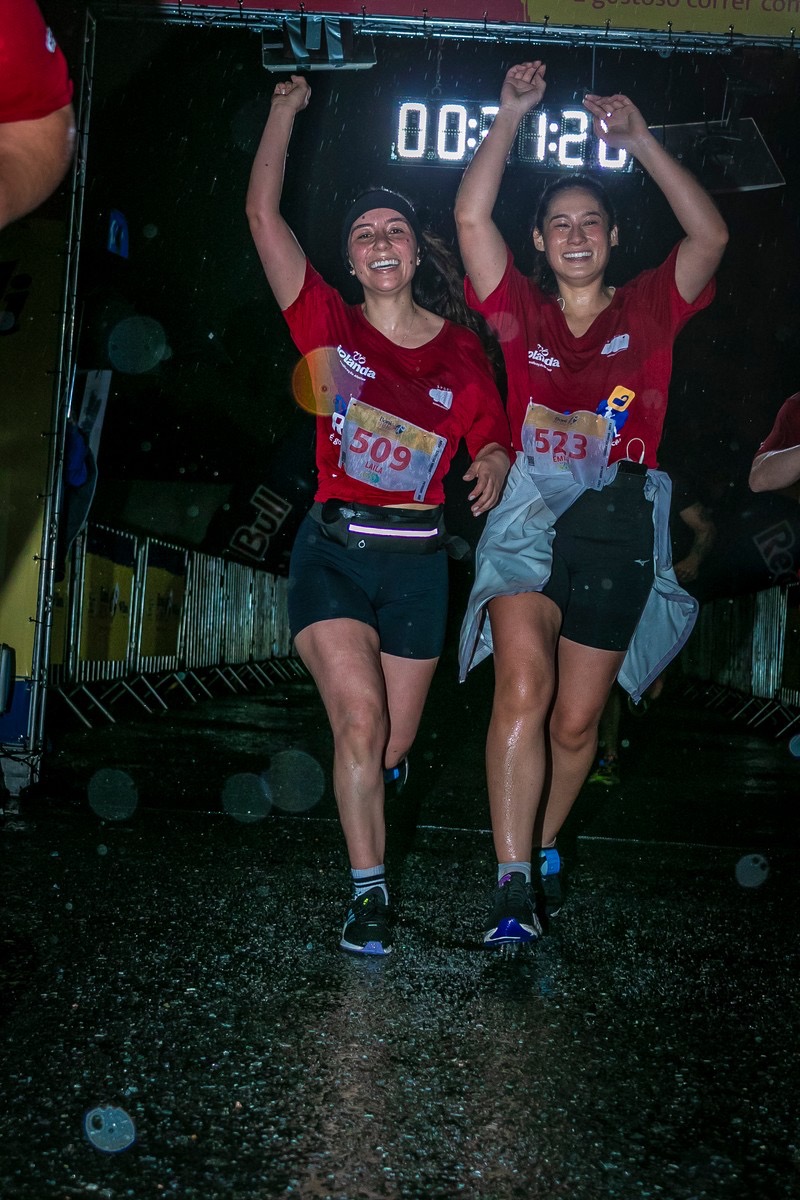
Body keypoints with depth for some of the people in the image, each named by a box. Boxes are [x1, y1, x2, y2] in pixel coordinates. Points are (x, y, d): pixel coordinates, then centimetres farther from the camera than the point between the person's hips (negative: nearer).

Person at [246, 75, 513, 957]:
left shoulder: (461, 352, 3)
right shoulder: (329, 326, -1)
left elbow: (492, 440, 10)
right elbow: (263, 214, -5)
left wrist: (495, 463, -14)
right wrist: (286, 109, 1)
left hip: (417, 561, 2)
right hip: (333, 551, -2)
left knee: (392, 747, 10)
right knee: (360, 721, -19)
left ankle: (362, 808, 46)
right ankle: (368, 891, -3)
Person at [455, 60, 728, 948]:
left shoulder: (646, 308, 10)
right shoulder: (521, 310, 9)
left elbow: (710, 235, -4)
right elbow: (471, 214, 2)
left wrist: (639, 140, -4)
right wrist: (512, 114, 0)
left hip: (620, 525, 1)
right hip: (530, 516, -1)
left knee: (576, 719, 7)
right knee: (523, 687, -22)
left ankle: (542, 848, 30)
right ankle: (513, 885, -22)